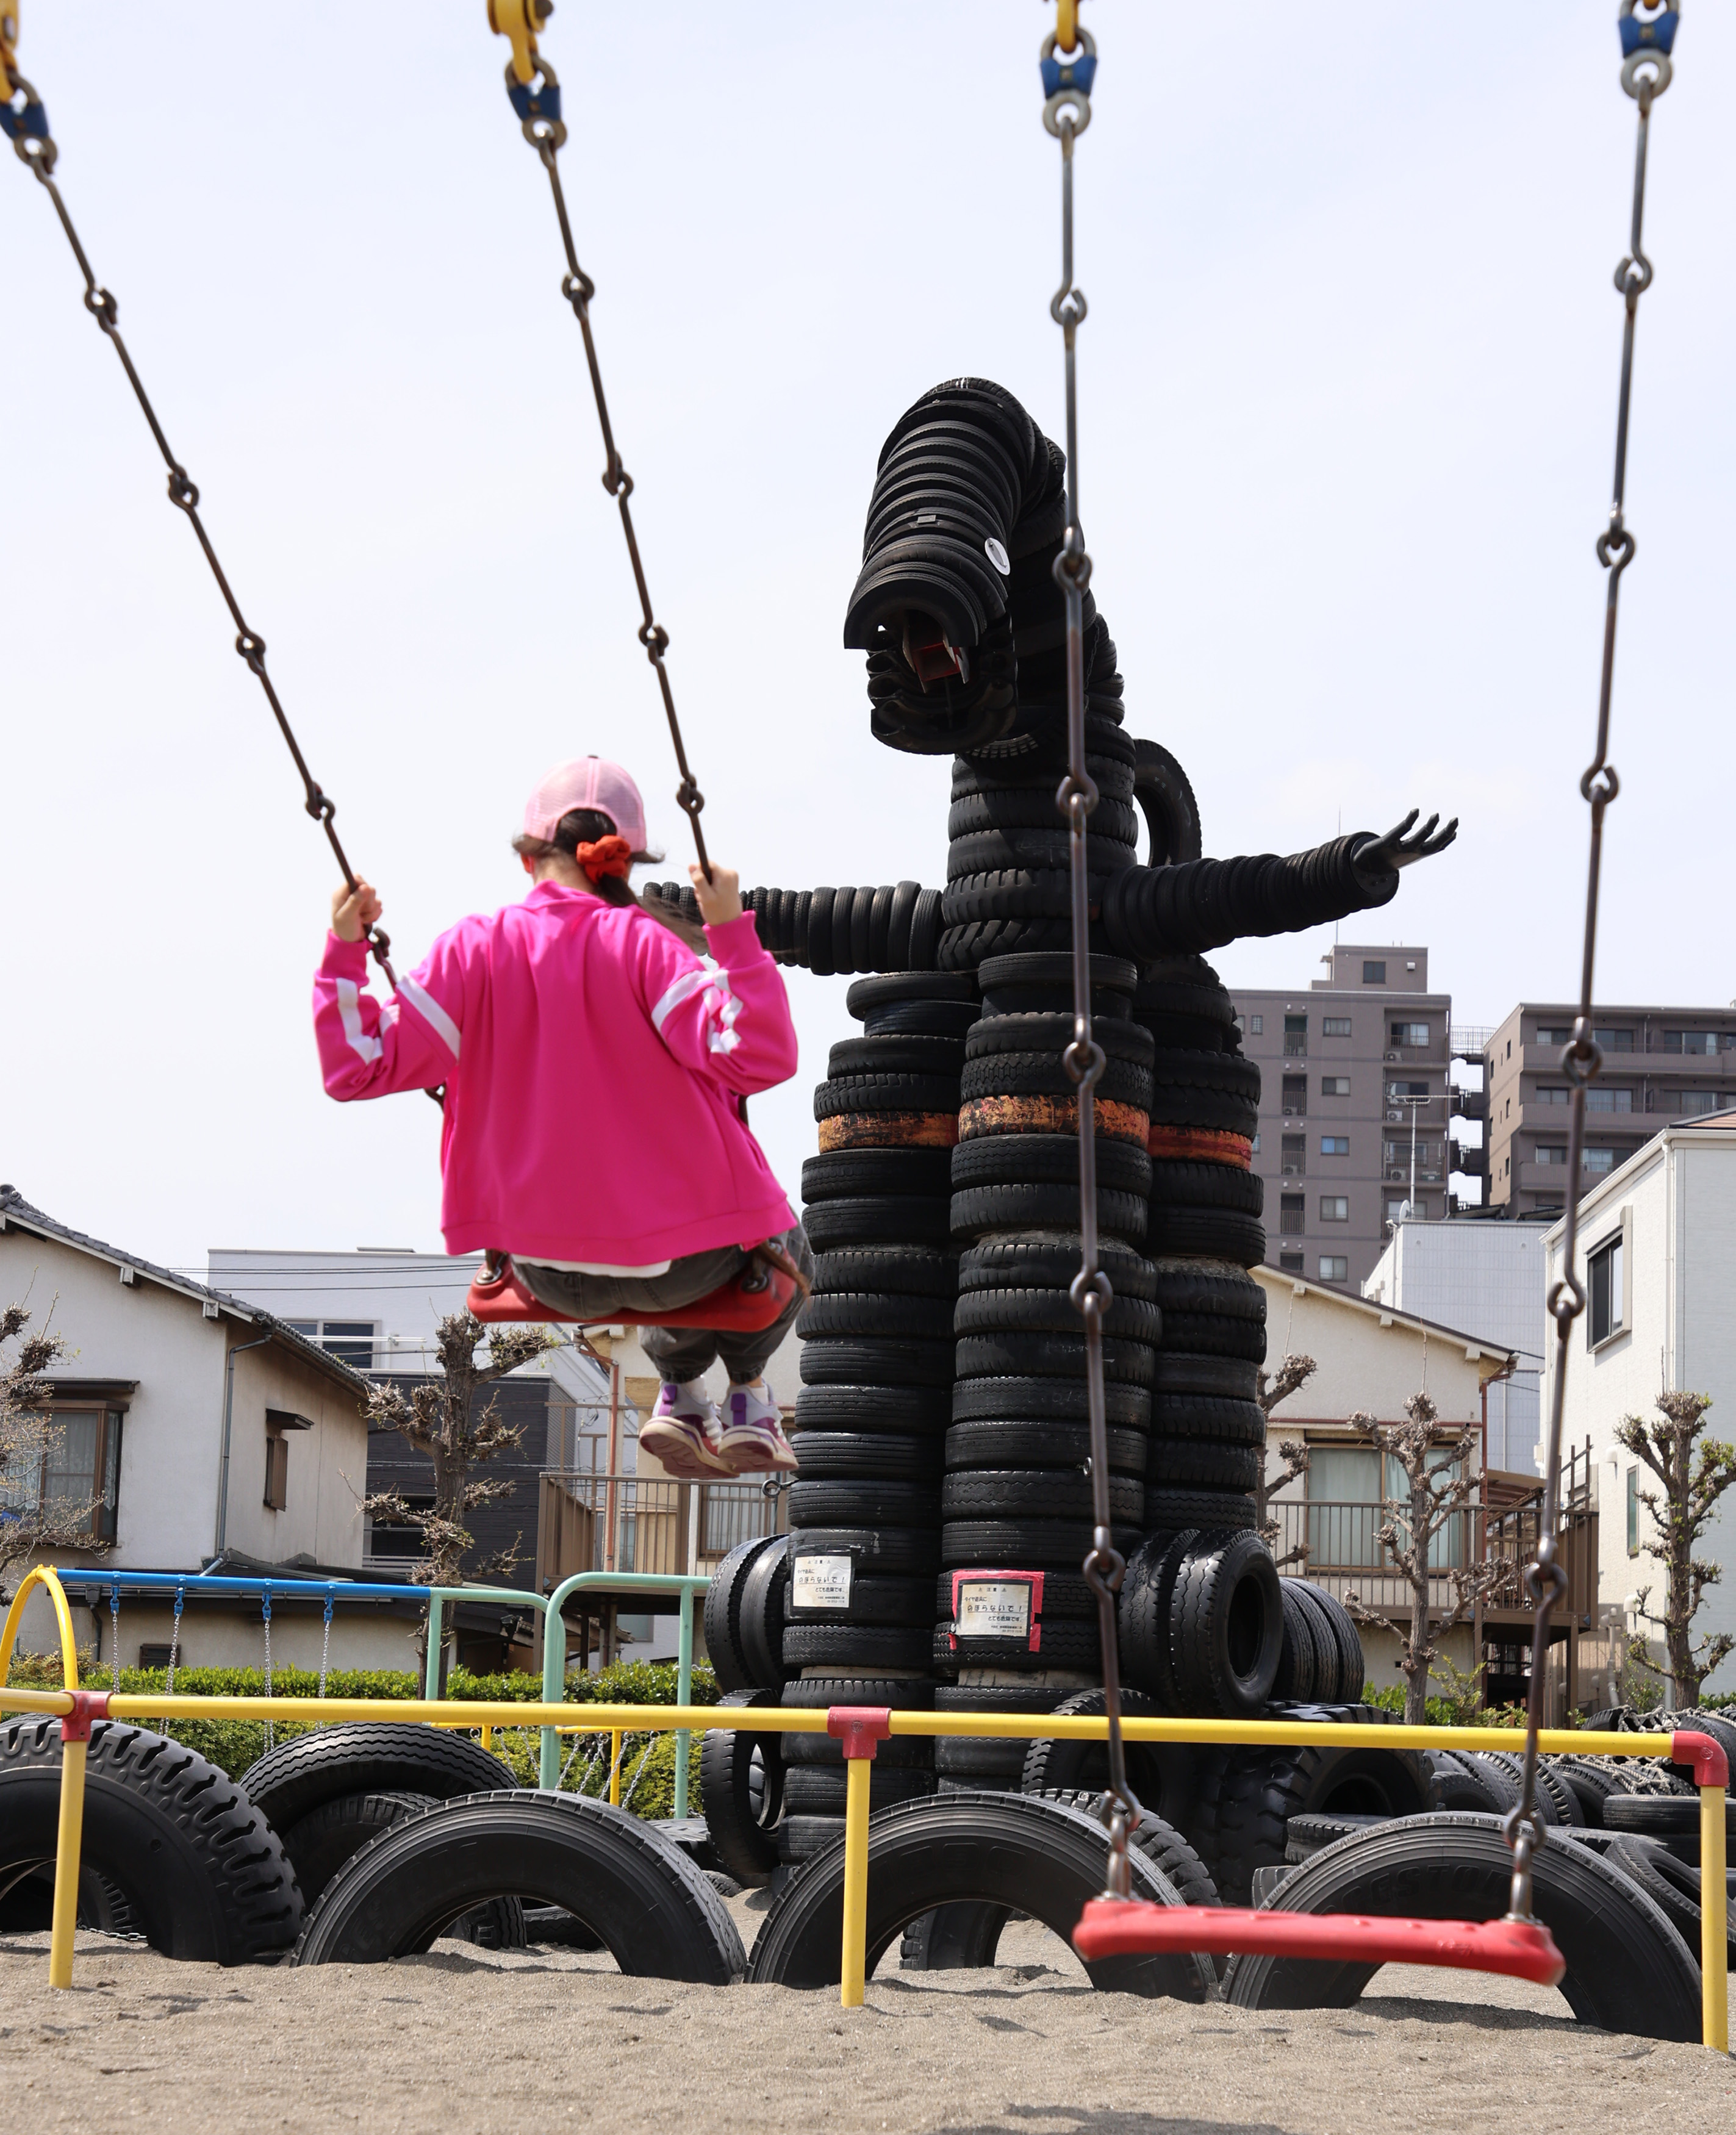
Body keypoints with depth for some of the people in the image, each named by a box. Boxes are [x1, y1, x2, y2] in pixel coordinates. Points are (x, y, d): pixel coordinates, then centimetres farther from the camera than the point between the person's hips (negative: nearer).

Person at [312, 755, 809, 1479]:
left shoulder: (475, 950, -8)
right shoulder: (642, 944, -16)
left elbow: (361, 1065, -8)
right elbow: (759, 1057, -23)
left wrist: (343, 953, 0)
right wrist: (732, 932, -21)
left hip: (551, 1276, 4)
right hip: (677, 1258, -4)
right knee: (783, 1245, 33)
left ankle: (679, 1393, 31)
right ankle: (749, 1396, 28)